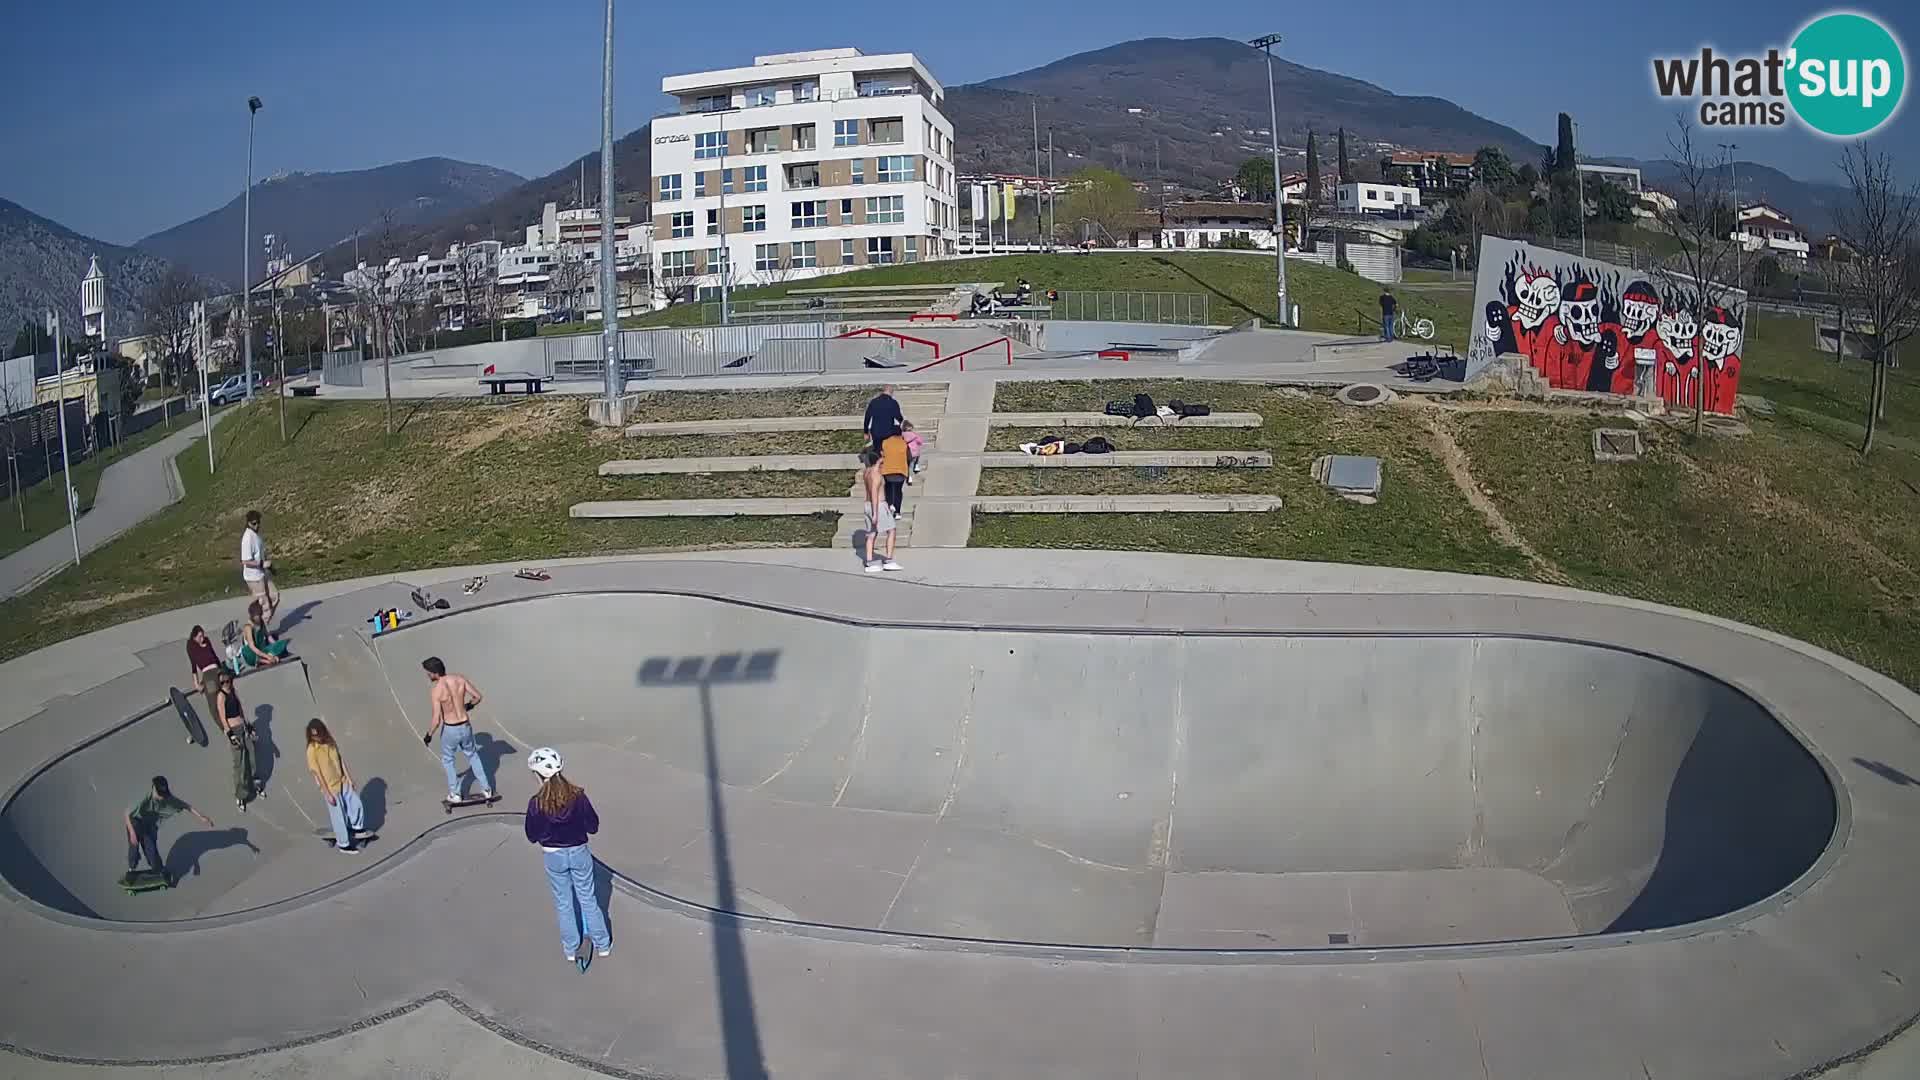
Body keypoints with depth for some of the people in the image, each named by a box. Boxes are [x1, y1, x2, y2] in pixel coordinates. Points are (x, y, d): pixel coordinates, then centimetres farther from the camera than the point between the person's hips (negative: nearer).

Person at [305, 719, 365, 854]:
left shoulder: (330, 741, -6)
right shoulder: (312, 751, -24)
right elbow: (317, 774, -20)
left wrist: (349, 777, 6)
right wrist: (328, 794, -17)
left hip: (343, 781, 6)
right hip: (331, 787, -6)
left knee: (356, 805, 16)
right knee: (339, 816, 8)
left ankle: (356, 828, 41)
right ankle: (343, 844, 27)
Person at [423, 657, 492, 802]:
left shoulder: (435, 691, -22)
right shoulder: (460, 679, -10)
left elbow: (436, 720, -22)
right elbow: (478, 696, -1)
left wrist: (429, 735, -5)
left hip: (450, 730, -4)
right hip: (465, 726, 4)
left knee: (447, 760, 23)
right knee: (472, 755, 27)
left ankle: (454, 794, 29)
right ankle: (486, 789, 31)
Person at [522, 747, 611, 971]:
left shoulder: (536, 803, -20)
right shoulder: (578, 796, -18)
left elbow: (532, 836, -9)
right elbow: (593, 826, -9)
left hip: (553, 857, -1)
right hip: (579, 853, 1)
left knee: (564, 904, 18)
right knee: (588, 900, 17)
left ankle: (571, 949, 31)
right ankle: (602, 945, 28)